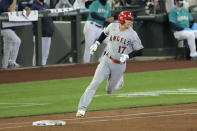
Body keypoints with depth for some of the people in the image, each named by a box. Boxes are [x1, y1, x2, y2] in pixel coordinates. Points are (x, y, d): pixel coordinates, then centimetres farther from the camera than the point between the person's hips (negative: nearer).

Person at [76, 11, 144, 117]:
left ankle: (118, 80, 46)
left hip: (119, 65, -1)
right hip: (106, 61, 1)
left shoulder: (132, 34, -12)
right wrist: (97, 43, 9)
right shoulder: (112, 26, -4)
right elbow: (105, 33, 18)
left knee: (109, 91, 11)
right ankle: (82, 109, -16)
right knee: (95, 83, -15)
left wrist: (127, 56, -19)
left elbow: (138, 49, -5)